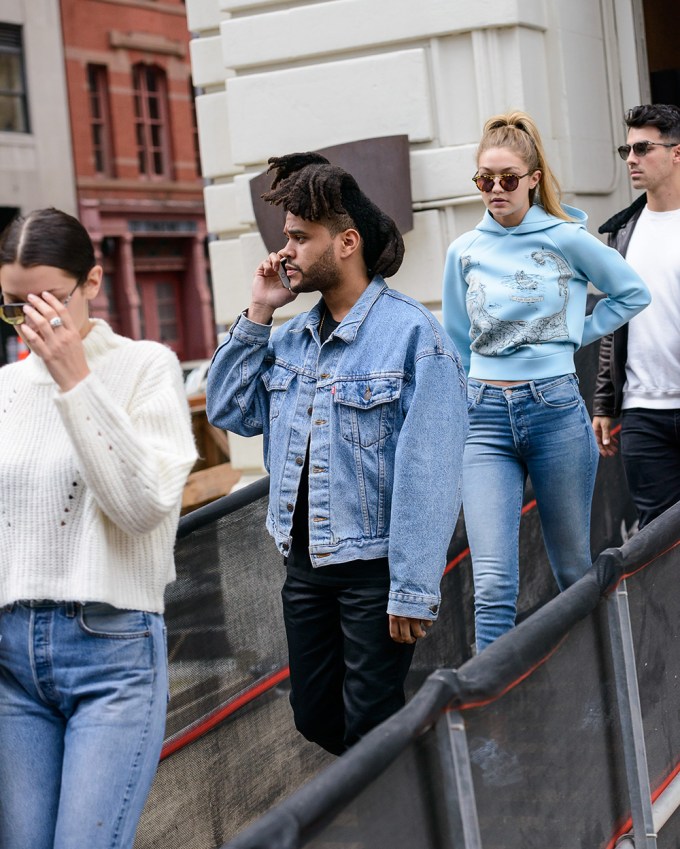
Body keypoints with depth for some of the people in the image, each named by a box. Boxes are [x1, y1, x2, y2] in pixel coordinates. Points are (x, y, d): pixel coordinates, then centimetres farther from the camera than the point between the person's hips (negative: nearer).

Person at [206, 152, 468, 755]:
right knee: (314, 717, 17)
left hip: (375, 567, -7)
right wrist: (257, 314, 0)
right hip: (305, 564, 8)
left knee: (369, 735, 2)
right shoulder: (290, 337, 8)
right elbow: (229, 411, 7)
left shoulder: (412, 334, -16)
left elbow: (429, 473, -19)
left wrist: (414, 590, -21)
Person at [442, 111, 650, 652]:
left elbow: (634, 293, 12)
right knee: (493, 585, -10)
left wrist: (576, 335, 5)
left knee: (574, 570, 11)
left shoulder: (567, 240, -1)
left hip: (555, 410, -1)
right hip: (486, 417, 1)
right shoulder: (464, 252, 7)